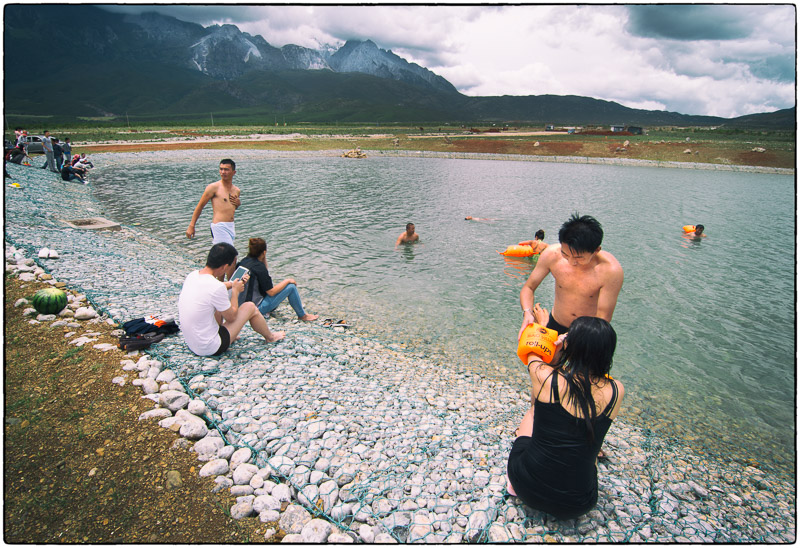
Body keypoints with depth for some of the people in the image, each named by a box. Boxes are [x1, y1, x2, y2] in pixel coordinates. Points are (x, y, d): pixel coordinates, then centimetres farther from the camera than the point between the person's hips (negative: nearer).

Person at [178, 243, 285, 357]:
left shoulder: (192, 275, -4)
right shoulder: (217, 288, -28)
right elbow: (231, 317, -11)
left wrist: (232, 284, 15)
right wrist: (235, 291, -1)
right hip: (211, 349, -8)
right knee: (250, 307, 2)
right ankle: (270, 337, 27)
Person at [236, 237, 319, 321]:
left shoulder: (243, 261, 3)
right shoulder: (258, 266, -21)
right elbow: (271, 292, -17)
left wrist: (264, 259, 6)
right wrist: (287, 281, -6)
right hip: (256, 308, -9)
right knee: (291, 286, -5)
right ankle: (302, 316, 11)